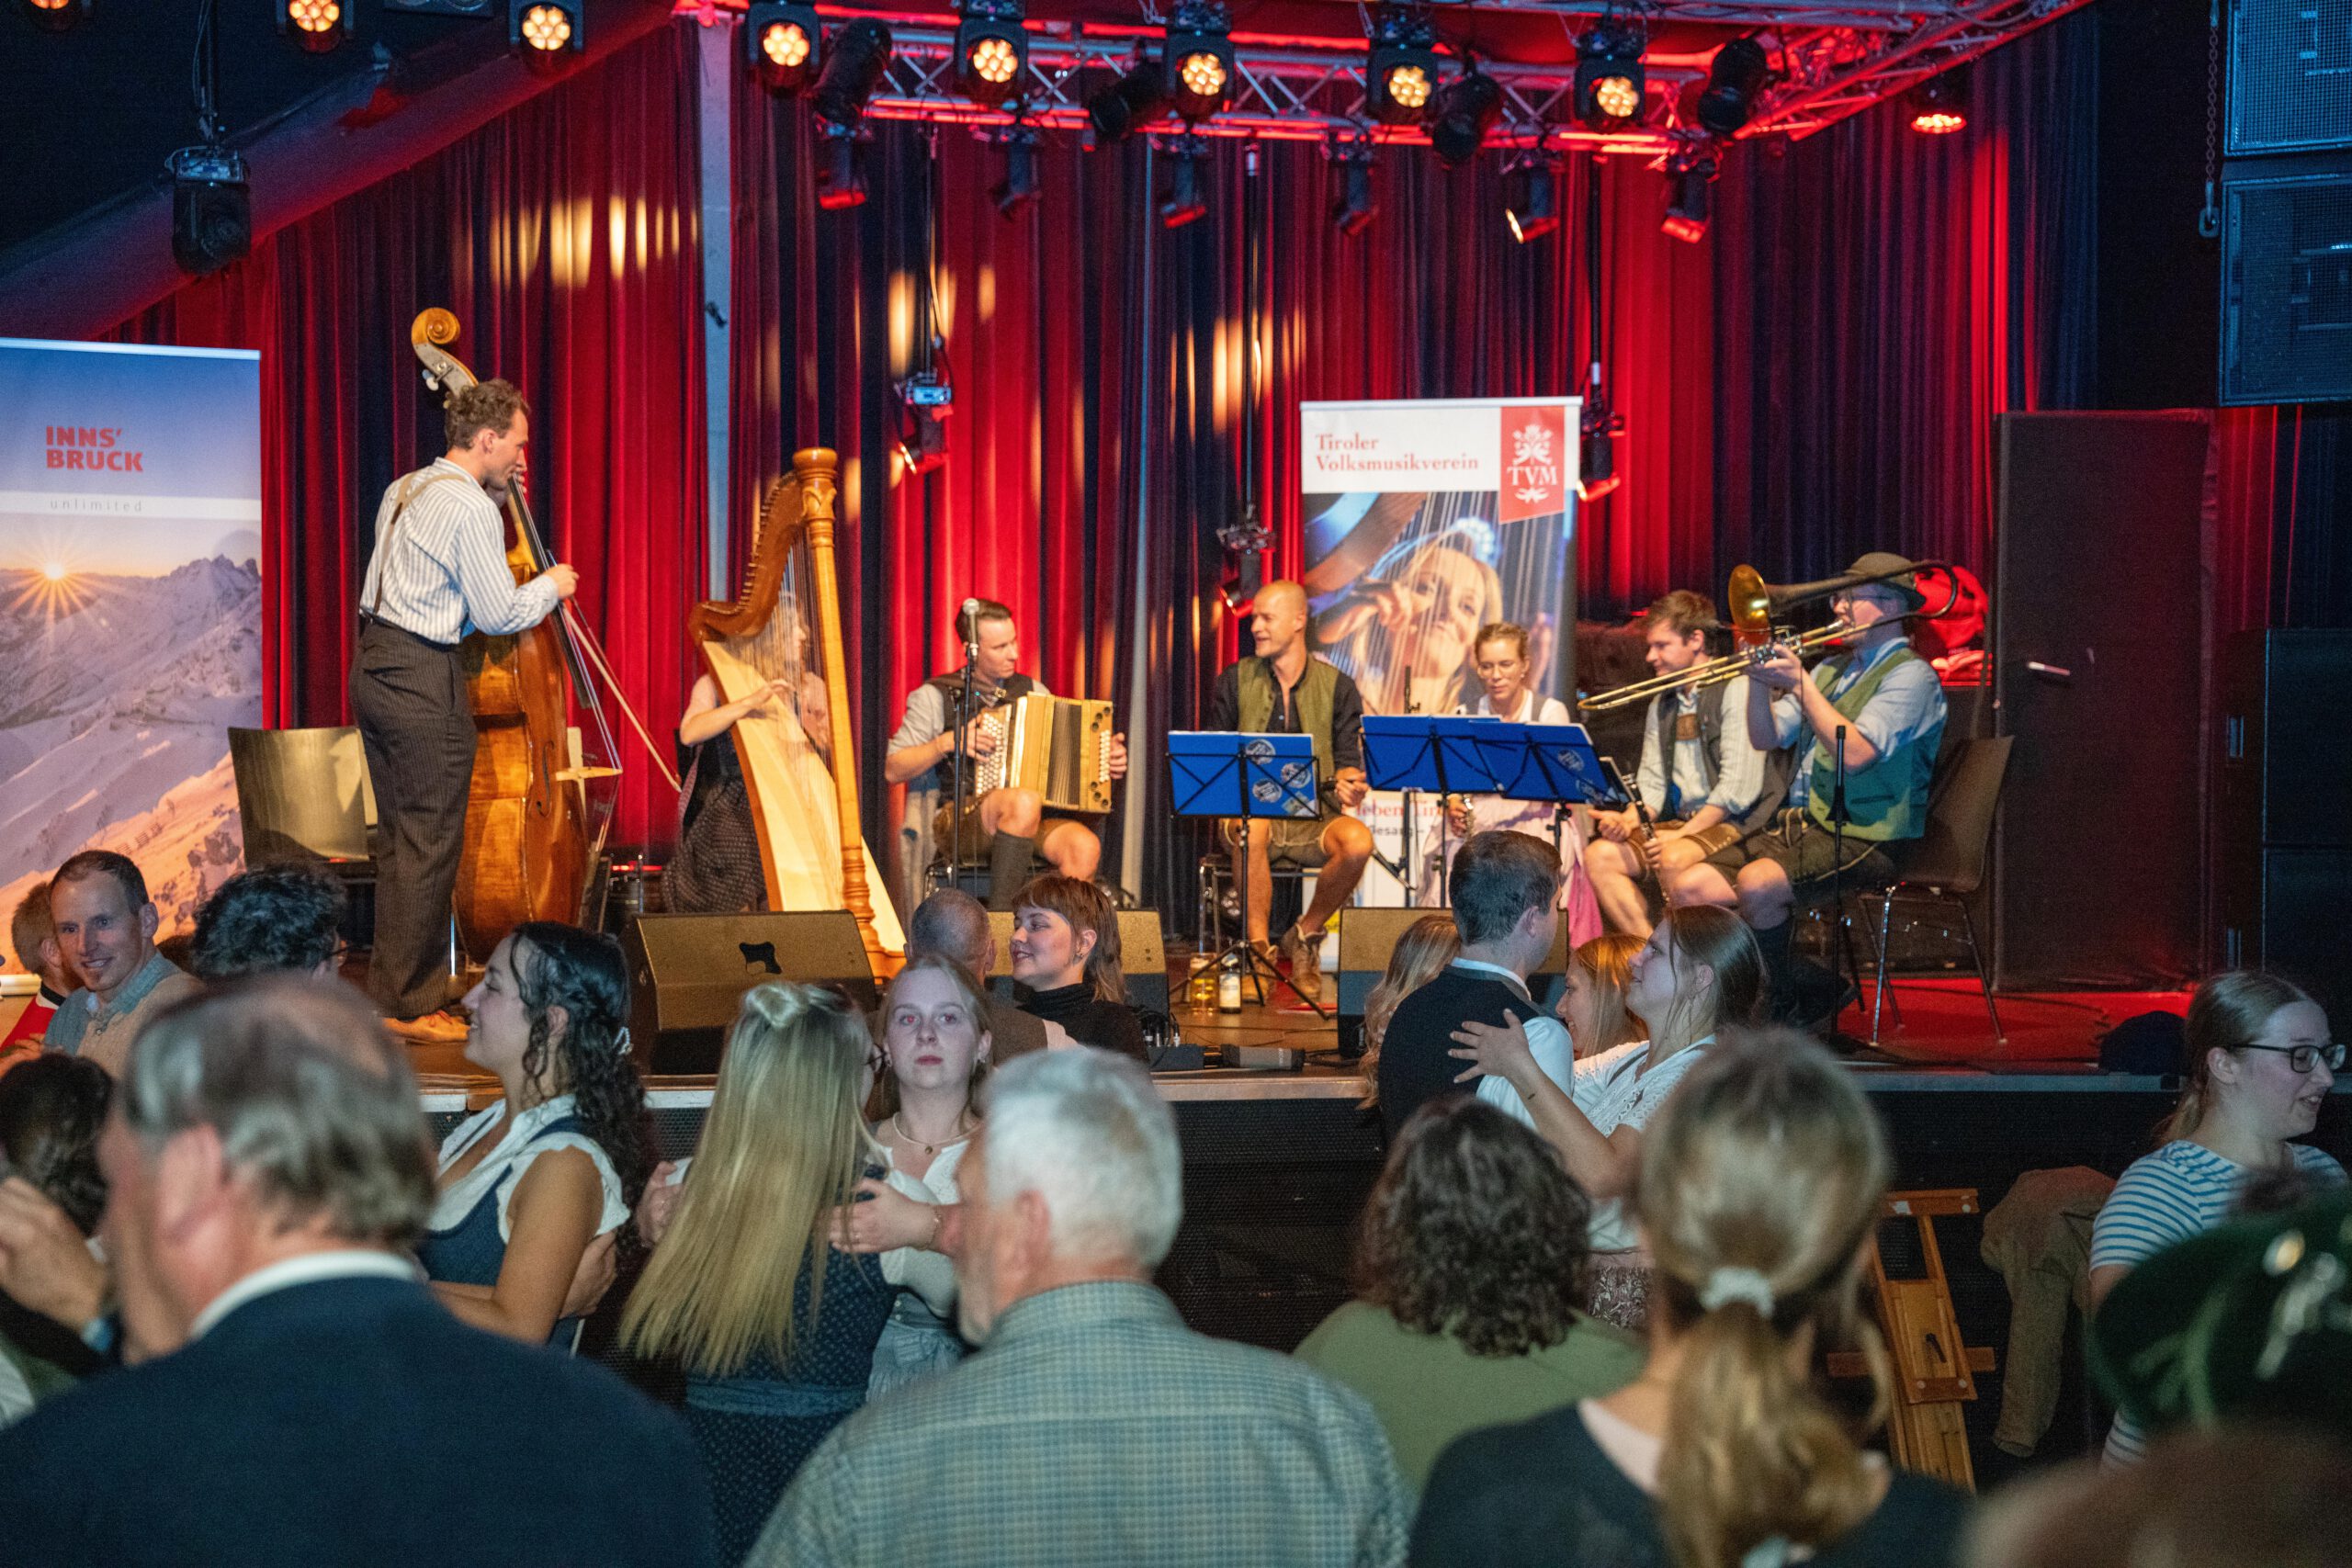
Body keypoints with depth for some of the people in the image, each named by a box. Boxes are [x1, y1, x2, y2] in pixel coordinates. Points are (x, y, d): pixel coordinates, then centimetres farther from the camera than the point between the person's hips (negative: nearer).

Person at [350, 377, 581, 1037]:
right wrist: (551, 586, 5)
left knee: (400, 836, 14)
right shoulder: (470, 509, -14)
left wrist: (497, 494, 23)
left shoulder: (404, 490, 13)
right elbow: (499, 614, -12)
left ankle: (390, 988, 19)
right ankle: (410, 1003, 0)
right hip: (424, 683, -10)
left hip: (374, 666, 10)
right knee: (429, 845, -4)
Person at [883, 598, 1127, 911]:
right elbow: (892, 771, 1)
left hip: (1029, 820, 4)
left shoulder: (1032, 691, 18)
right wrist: (949, 742, -12)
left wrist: (1107, 759, 2)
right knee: (1024, 802, -37)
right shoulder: (935, 696, 5)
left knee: (1085, 846, -29)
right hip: (958, 820, -4)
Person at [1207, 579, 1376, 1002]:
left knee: (1358, 841, -31)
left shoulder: (1337, 687, 10)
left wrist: (1346, 783, -18)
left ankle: (1305, 936, -6)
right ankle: (1259, 948, -28)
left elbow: (1348, 758, 7)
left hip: (1312, 816, 1)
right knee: (1251, 827, -38)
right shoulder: (1235, 682, 9)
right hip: (1248, 811, -1)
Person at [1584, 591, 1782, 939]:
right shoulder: (1661, 706, 18)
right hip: (1683, 822, 8)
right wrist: (1628, 820, -6)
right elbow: (1652, 784, 16)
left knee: (1674, 860, -35)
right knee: (1600, 855, -12)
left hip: (1735, 822, -8)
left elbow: (1739, 788, -16)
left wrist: (1681, 835, -17)